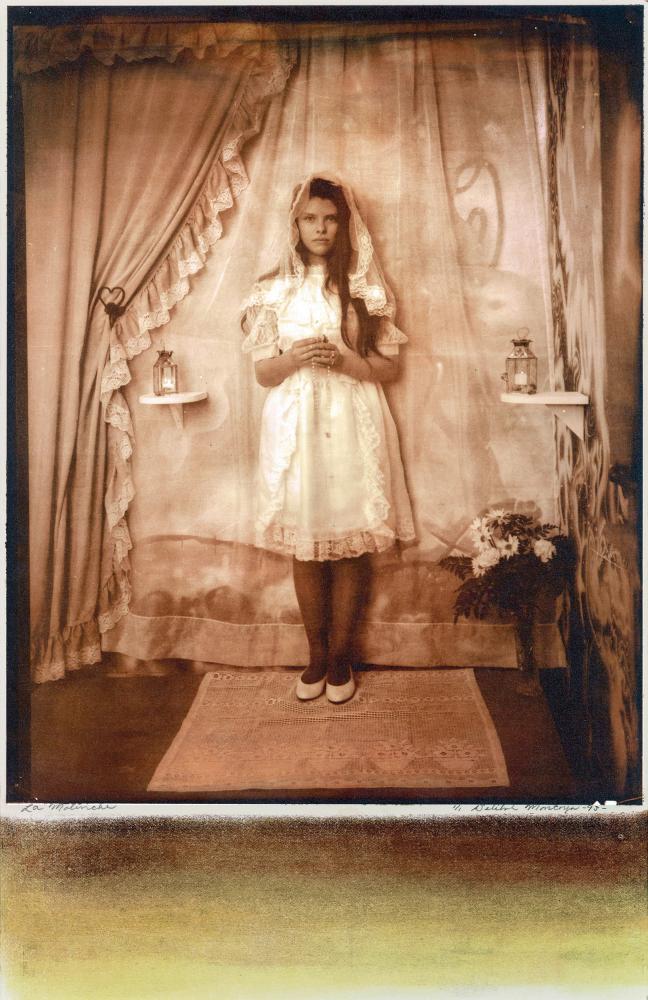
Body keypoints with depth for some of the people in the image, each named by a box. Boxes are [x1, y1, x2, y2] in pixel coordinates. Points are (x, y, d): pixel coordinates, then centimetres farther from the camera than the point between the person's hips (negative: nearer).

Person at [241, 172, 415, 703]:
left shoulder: (365, 288, 5)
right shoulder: (275, 289, 7)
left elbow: (389, 367, 4)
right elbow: (264, 373, 7)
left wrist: (344, 359, -14)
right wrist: (295, 357, -14)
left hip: (353, 427, -1)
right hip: (295, 427, 1)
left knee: (351, 544, 2)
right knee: (306, 545, 5)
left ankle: (340, 654, 18)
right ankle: (316, 653, 22)